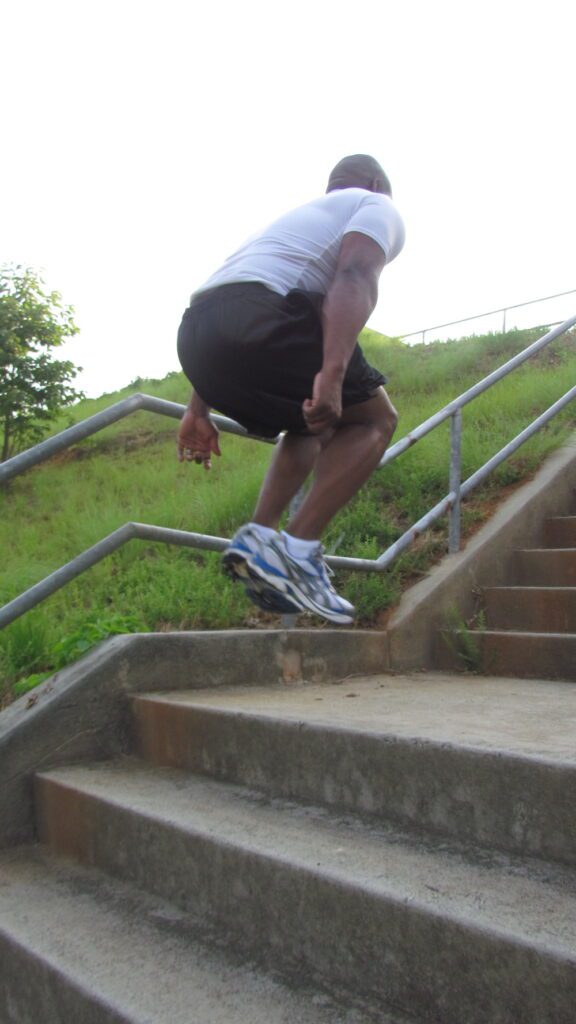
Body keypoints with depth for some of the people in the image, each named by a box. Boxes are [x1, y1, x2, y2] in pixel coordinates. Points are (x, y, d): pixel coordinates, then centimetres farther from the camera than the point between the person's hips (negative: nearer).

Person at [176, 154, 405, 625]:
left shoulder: (302, 215, 40)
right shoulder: (379, 208, 18)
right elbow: (355, 277, -7)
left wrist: (199, 409, 32)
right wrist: (332, 375, -21)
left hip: (194, 330, 8)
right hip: (257, 317, -8)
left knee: (315, 424, 28)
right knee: (375, 419, 10)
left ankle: (259, 536, 13)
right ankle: (296, 551, -4)